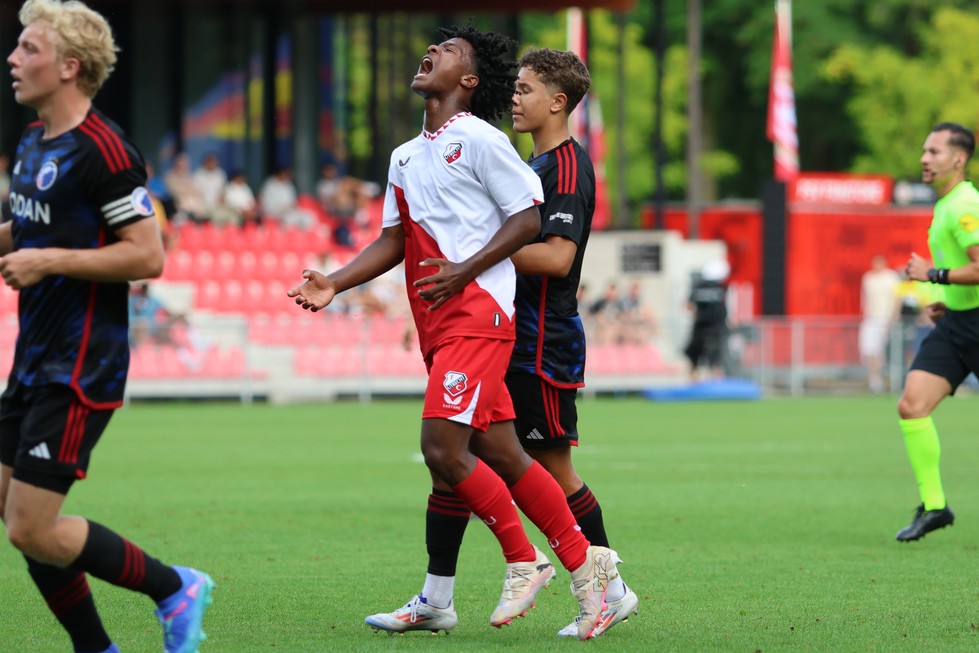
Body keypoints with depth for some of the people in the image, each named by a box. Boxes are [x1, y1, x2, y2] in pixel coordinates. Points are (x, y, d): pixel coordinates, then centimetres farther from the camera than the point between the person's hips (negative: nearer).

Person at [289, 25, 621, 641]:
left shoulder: (480, 140, -6)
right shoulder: (406, 156, 19)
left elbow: (527, 218, -8)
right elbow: (394, 240, 23)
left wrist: (464, 271, -16)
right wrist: (335, 283, 10)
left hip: (477, 313, -8)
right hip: (438, 327, 8)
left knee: (443, 448, -16)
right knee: (500, 456, 7)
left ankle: (524, 560, -2)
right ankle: (585, 563, 14)